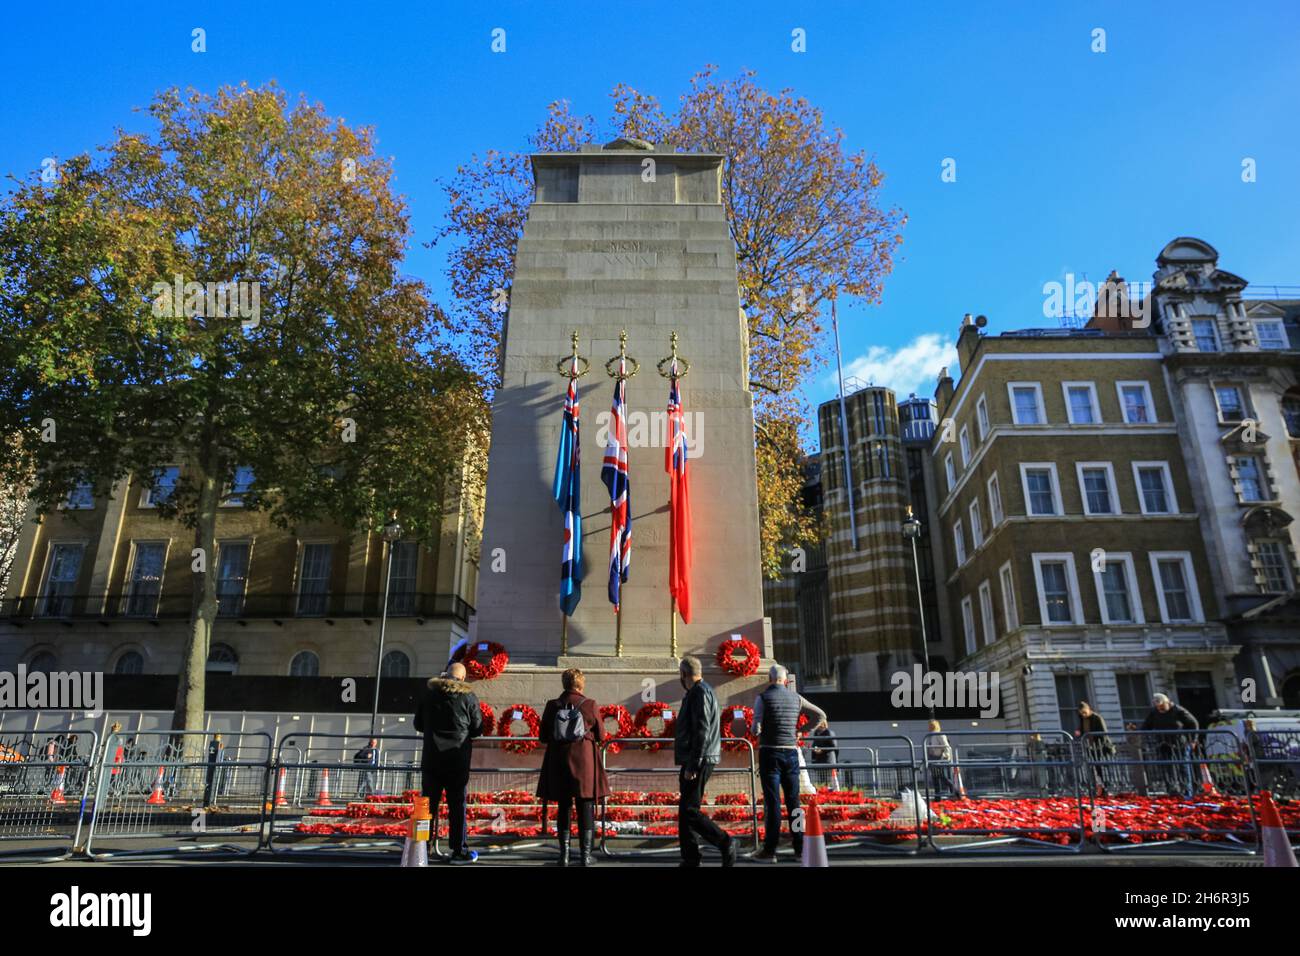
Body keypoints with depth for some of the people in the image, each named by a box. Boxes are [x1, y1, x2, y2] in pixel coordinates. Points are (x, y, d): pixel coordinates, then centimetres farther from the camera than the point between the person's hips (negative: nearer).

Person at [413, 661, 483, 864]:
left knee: (428, 804, 11)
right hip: (458, 760, -2)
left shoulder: (429, 692, 2)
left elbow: (418, 725, 10)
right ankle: (459, 851, 9)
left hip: (432, 758, 2)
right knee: (457, 806, 5)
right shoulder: (468, 696, -6)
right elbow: (477, 729, -1)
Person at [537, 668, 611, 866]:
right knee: (586, 809, 7)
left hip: (558, 763, 2)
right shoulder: (590, 705, -8)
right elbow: (600, 736, 0)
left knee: (563, 807, 13)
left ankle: (564, 854, 15)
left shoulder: (552, 705, -3)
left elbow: (542, 737, 3)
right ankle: (585, 855, 9)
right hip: (585, 762, -2)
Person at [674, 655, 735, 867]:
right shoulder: (697, 692, 19)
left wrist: (692, 765, -22)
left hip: (698, 761, -10)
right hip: (693, 761, 10)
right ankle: (690, 859, 16)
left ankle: (725, 843, -7)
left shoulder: (700, 693, -14)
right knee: (685, 811, 11)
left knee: (689, 810, -11)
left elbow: (702, 731, -21)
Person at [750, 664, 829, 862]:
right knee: (793, 801, 12)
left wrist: (755, 730, 8)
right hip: (791, 753, 4)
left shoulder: (763, 698, -8)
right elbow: (820, 714, 12)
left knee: (772, 802, -2)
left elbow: (756, 729, -16)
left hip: (770, 753, -4)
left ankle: (770, 850, 0)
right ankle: (800, 847, 16)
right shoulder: (796, 698, 5)